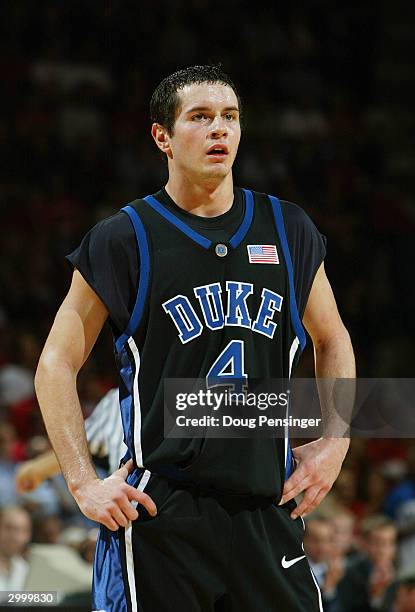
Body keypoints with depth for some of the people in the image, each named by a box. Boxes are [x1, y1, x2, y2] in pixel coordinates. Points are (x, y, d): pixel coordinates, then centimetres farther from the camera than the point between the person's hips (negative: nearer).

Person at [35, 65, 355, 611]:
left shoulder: (288, 230, 11)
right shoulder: (124, 239, 0)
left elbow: (333, 341, 24)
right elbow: (57, 364, 3)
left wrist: (335, 442, 9)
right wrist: (85, 484, -6)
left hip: (268, 509, 4)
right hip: (160, 509, -3)